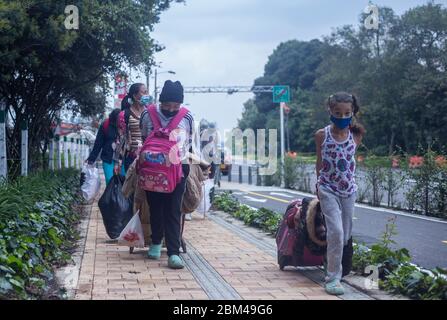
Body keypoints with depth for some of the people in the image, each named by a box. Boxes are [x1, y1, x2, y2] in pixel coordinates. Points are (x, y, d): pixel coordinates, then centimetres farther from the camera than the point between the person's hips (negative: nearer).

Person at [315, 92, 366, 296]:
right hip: (328, 190, -3)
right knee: (336, 231, -16)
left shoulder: (356, 136, -3)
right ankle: (333, 278, -9)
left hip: (349, 190, 3)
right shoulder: (322, 135, -7)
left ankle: (334, 272, 28)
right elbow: (320, 161, 5)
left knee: (345, 234, 9)